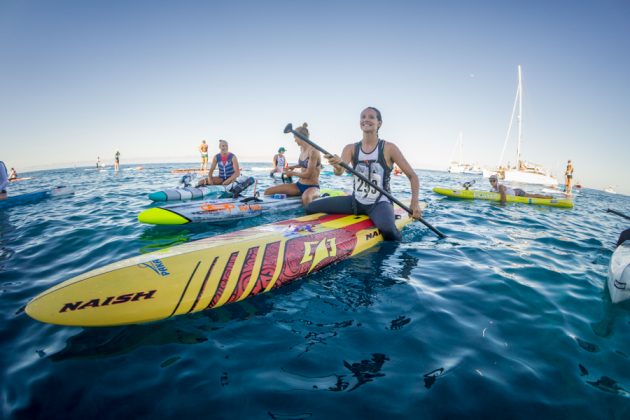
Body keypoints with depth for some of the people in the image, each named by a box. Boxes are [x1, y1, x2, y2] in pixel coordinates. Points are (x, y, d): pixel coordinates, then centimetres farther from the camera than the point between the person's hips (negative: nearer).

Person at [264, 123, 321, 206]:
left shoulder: (313, 151, -16)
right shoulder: (302, 149, 9)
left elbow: (307, 174, -18)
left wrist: (292, 173, -3)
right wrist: (293, 167, 21)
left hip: (312, 187, -8)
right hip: (299, 185, 8)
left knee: (306, 198, -46)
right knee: (268, 191, -5)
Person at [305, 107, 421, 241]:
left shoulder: (389, 148, -9)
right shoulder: (351, 148, 0)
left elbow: (412, 176, -7)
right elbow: (340, 172, -18)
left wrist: (414, 203, -21)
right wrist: (337, 166, -42)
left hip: (380, 203, -4)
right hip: (356, 201, 4)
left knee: (388, 230, -37)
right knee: (311, 208, -5)